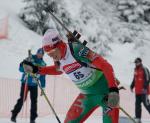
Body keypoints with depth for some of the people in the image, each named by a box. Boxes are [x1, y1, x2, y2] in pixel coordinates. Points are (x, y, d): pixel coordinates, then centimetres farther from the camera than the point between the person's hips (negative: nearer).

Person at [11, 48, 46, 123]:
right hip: (25, 82, -4)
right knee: (22, 99, -7)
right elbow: (21, 68, -7)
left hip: (34, 85, 4)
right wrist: (26, 68, -28)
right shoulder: (30, 59, -5)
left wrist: (43, 87, 9)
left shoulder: (43, 64, 8)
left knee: (34, 101, 0)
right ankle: (14, 115, 5)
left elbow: (43, 77, 12)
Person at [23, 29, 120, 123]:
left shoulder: (77, 50, -26)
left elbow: (106, 66, -29)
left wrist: (113, 90, -38)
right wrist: (36, 70, 13)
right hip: (88, 94, 7)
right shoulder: (59, 60, -2)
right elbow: (58, 70, 25)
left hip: (105, 90, -7)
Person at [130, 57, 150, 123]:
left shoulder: (144, 69, -11)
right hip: (137, 91, 8)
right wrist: (132, 86, 17)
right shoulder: (136, 70, 15)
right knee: (137, 104, 6)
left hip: (143, 91, -8)